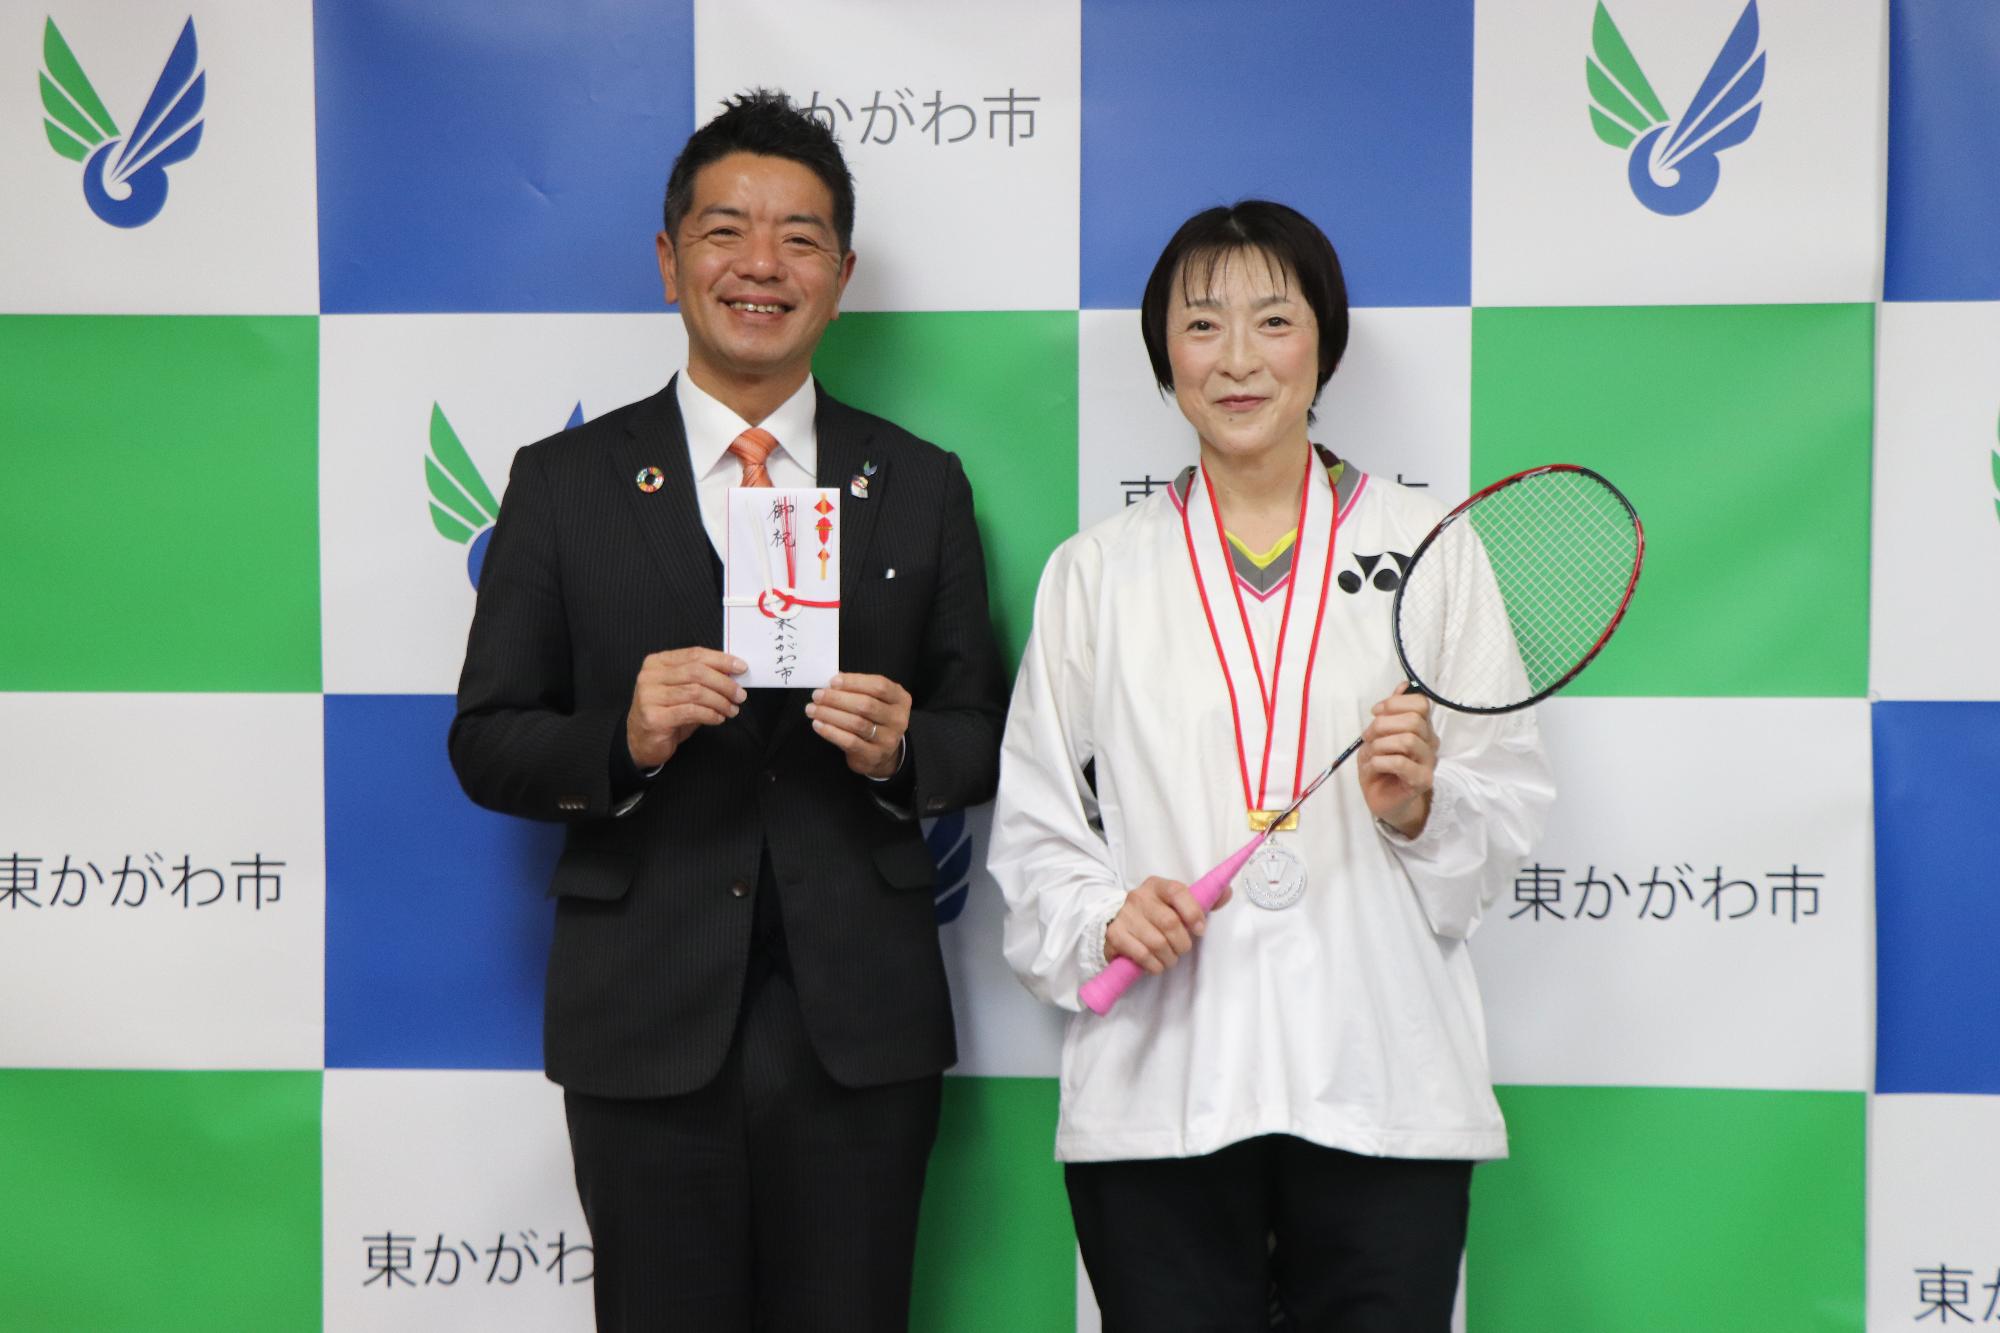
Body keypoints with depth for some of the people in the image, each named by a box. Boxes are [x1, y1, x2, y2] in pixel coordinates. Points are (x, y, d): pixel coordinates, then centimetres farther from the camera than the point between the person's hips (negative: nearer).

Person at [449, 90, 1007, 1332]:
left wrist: (903, 749, -12)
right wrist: (622, 741, -16)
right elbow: (485, 744, 3)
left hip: (860, 1027, 1)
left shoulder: (921, 486, 7)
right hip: (646, 1026, -1)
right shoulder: (565, 482, 3)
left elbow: (987, 734, 9)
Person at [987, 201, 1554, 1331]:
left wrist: (1421, 807, -12)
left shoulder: (1427, 548, 7)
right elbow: (1035, 828, 10)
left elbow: (1512, 799, 8)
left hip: (1383, 1086, 0)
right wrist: (1102, 919, -8)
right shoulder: (1095, 572, 10)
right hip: (1155, 1099, 1)